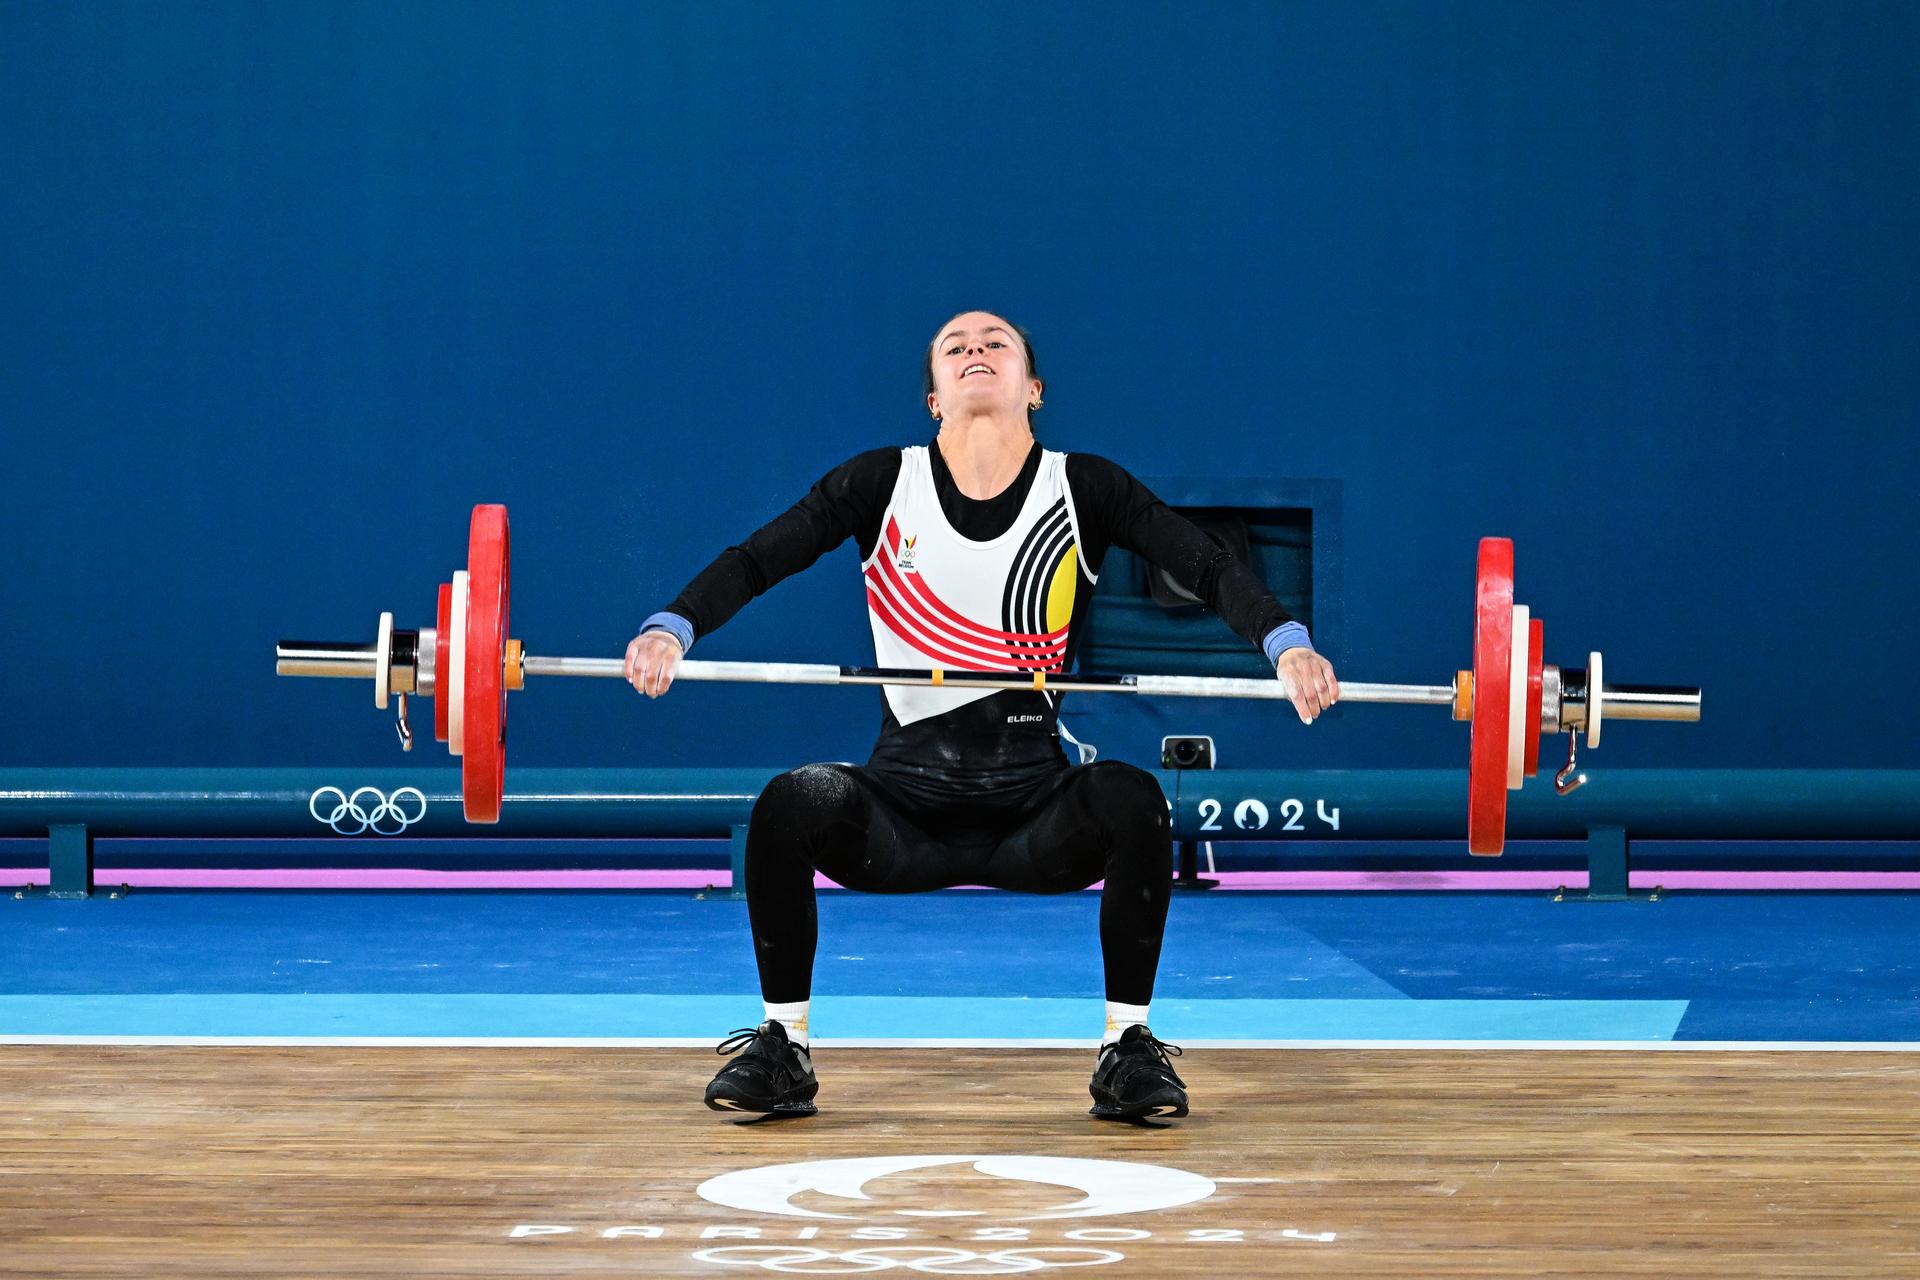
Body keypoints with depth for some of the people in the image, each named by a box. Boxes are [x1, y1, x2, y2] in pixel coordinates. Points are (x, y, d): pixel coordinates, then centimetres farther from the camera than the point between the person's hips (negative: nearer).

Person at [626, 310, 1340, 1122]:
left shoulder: (1085, 491, 1)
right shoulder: (885, 485, 2)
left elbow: (1208, 568, -7)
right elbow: (756, 560, -4)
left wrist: (1285, 643, -26)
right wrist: (671, 628, -23)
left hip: (1035, 818, 0)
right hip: (905, 809, 0)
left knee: (1129, 798, -30)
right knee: (791, 805, -28)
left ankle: (1128, 1046, -14)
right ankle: (781, 1045, -10)